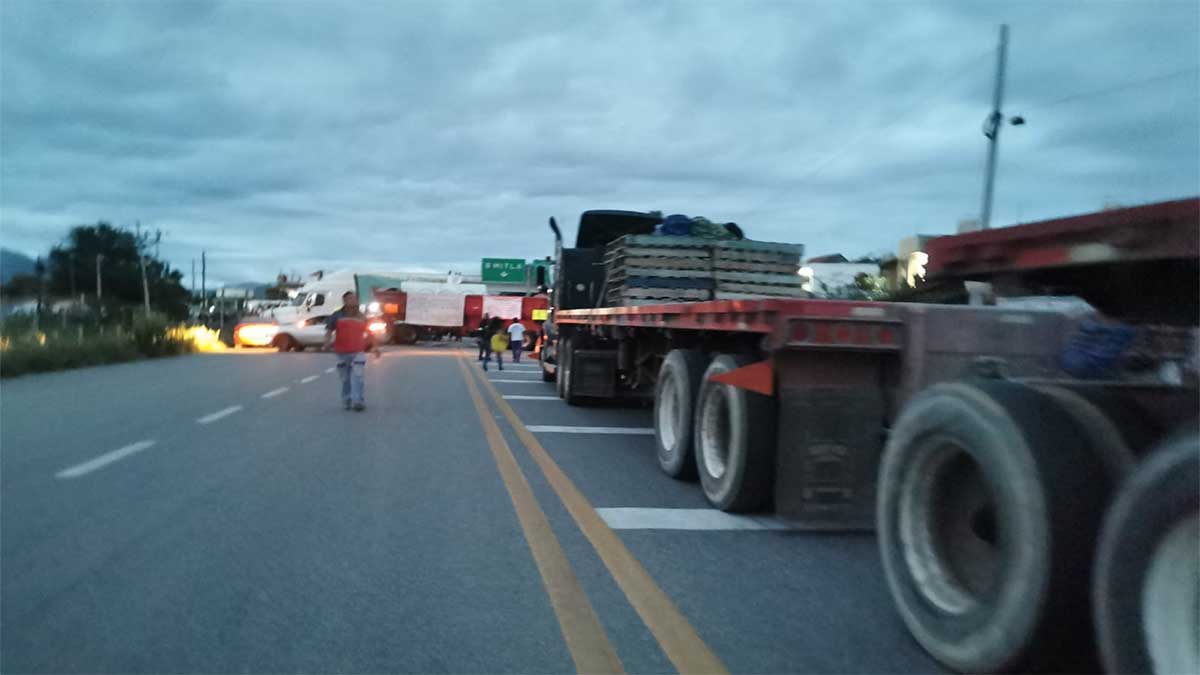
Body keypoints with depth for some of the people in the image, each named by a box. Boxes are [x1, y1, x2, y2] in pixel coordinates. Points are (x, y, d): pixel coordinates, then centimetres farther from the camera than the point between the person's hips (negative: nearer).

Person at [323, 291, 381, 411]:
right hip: (342, 353, 0)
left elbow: (368, 333, 21)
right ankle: (346, 401, 21)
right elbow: (329, 331, 2)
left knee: (357, 377, -14)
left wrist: (375, 346, 17)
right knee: (345, 379, 8)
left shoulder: (361, 317, 12)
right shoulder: (337, 316, 6)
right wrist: (327, 342, -17)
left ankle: (357, 401, -18)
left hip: (358, 353, 0)